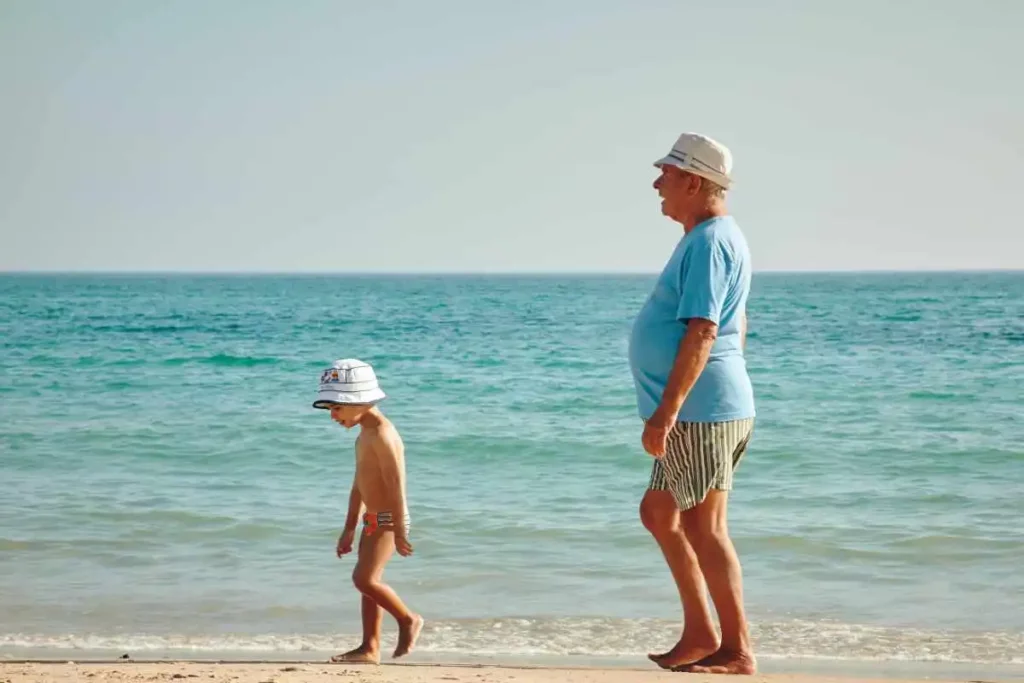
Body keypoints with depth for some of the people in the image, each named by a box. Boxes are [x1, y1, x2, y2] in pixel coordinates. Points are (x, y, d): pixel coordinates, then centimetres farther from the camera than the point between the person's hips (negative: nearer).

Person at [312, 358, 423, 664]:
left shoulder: (382, 435, -18)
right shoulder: (364, 436, 14)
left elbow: (396, 486, -22)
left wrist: (399, 532, -23)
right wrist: (349, 529, 20)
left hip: (388, 520, -10)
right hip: (373, 519, 10)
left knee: (364, 578, -16)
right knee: (368, 582, 9)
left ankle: (408, 620, 2)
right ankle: (370, 648, 12)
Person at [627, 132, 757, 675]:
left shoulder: (708, 242, -16)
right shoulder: (716, 237, 17)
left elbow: (702, 332, -24)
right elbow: (735, 327, 24)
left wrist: (665, 412, -26)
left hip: (701, 412, -11)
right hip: (700, 412, 11)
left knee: (705, 528, -6)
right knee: (659, 512, 16)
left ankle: (737, 650, 1)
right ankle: (700, 633, 19)